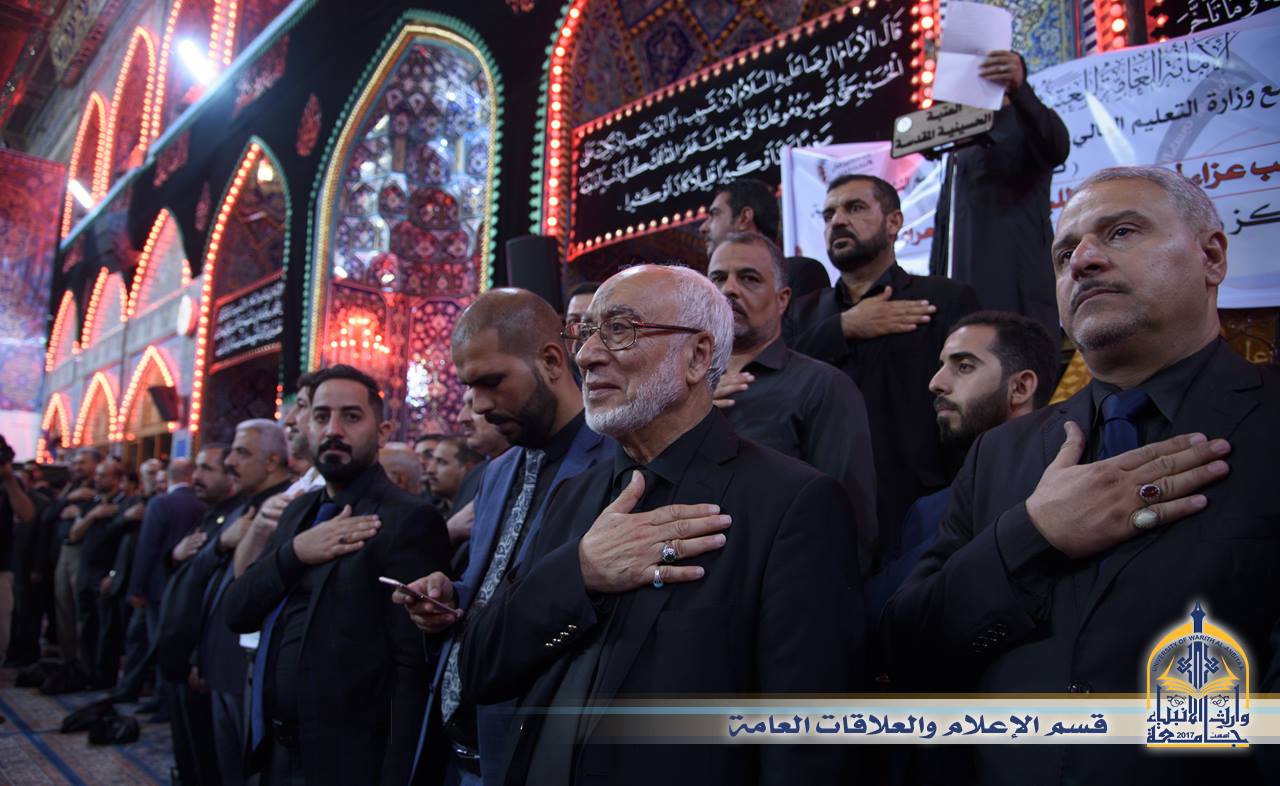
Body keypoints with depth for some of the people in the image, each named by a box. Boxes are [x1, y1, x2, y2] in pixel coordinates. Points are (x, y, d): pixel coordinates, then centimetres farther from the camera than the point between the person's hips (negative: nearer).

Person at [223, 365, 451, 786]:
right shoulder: (299, 510, 9)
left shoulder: (409, 519, -16)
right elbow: (236, 612, 4)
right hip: (276, 752, 7)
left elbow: (415, 667, -19)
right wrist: (295, 553, -13)